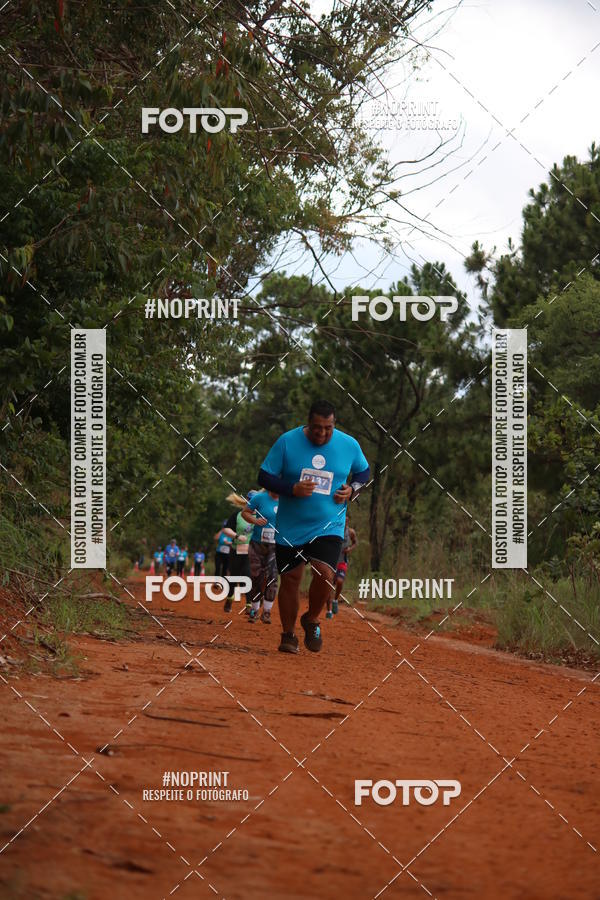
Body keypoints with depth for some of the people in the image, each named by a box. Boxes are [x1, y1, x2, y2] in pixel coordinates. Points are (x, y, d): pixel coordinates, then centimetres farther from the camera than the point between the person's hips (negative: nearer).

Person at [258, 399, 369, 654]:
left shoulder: (350, 445, -2)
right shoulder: (287, 442, -7)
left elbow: (363, 472, 16)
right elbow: (264, 477, -4)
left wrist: (352, 489, -5)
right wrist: (292, 489, -20)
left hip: (329, 526, 0)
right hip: (290, 527, 0)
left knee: (324, 573, -19)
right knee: (290, 578, 4)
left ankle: (311, 620, 8)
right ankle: (288, 635, 22)